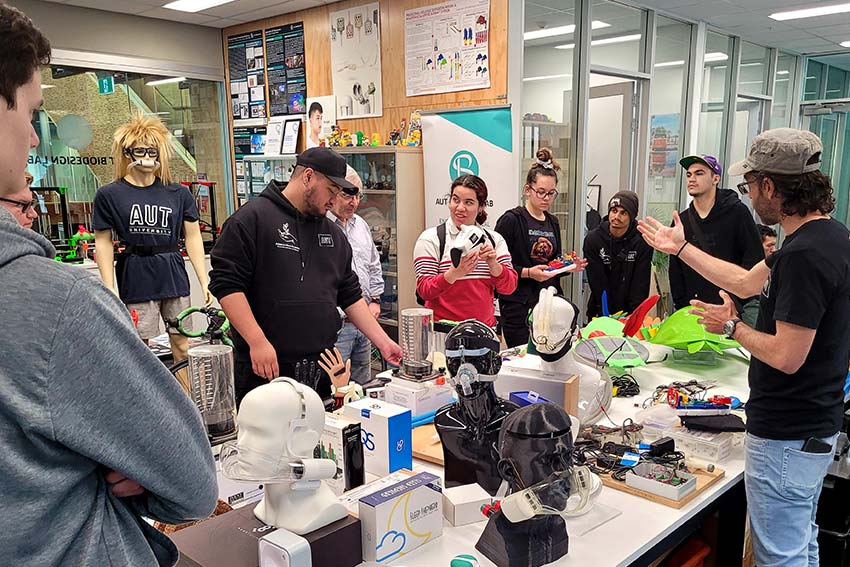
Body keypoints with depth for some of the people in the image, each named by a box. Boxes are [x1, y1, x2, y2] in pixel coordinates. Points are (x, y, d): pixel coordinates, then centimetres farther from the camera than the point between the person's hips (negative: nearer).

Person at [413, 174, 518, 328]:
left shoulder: (495, 239, 8)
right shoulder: (430, 238, -4)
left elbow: (509, 287, 1)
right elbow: (424, 291, -11)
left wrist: (493, 264, -17)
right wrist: (454, 273, -28)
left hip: (484, 329, 3)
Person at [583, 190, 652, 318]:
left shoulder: (642, 242, -9)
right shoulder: (593, 239, -8)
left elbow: (641, 284, -10)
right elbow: (597, 283, -11)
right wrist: (607, 316, -16)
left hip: (630, 313, -1)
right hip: (600, 314, 1)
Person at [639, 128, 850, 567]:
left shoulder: (804, 255, -27)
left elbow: (787, 356, -28)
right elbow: (747, 282, 17)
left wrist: (732, 326, -10)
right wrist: (680, 248, 21)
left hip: (786, 435, -10)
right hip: (814, 424, 10)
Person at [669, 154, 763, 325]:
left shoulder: (737, 212, -2)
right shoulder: (681, 221, 9)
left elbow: (755, 260, -4)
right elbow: (675, 273, 12)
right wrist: (682, 308, 3)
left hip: (739, 307, -3)